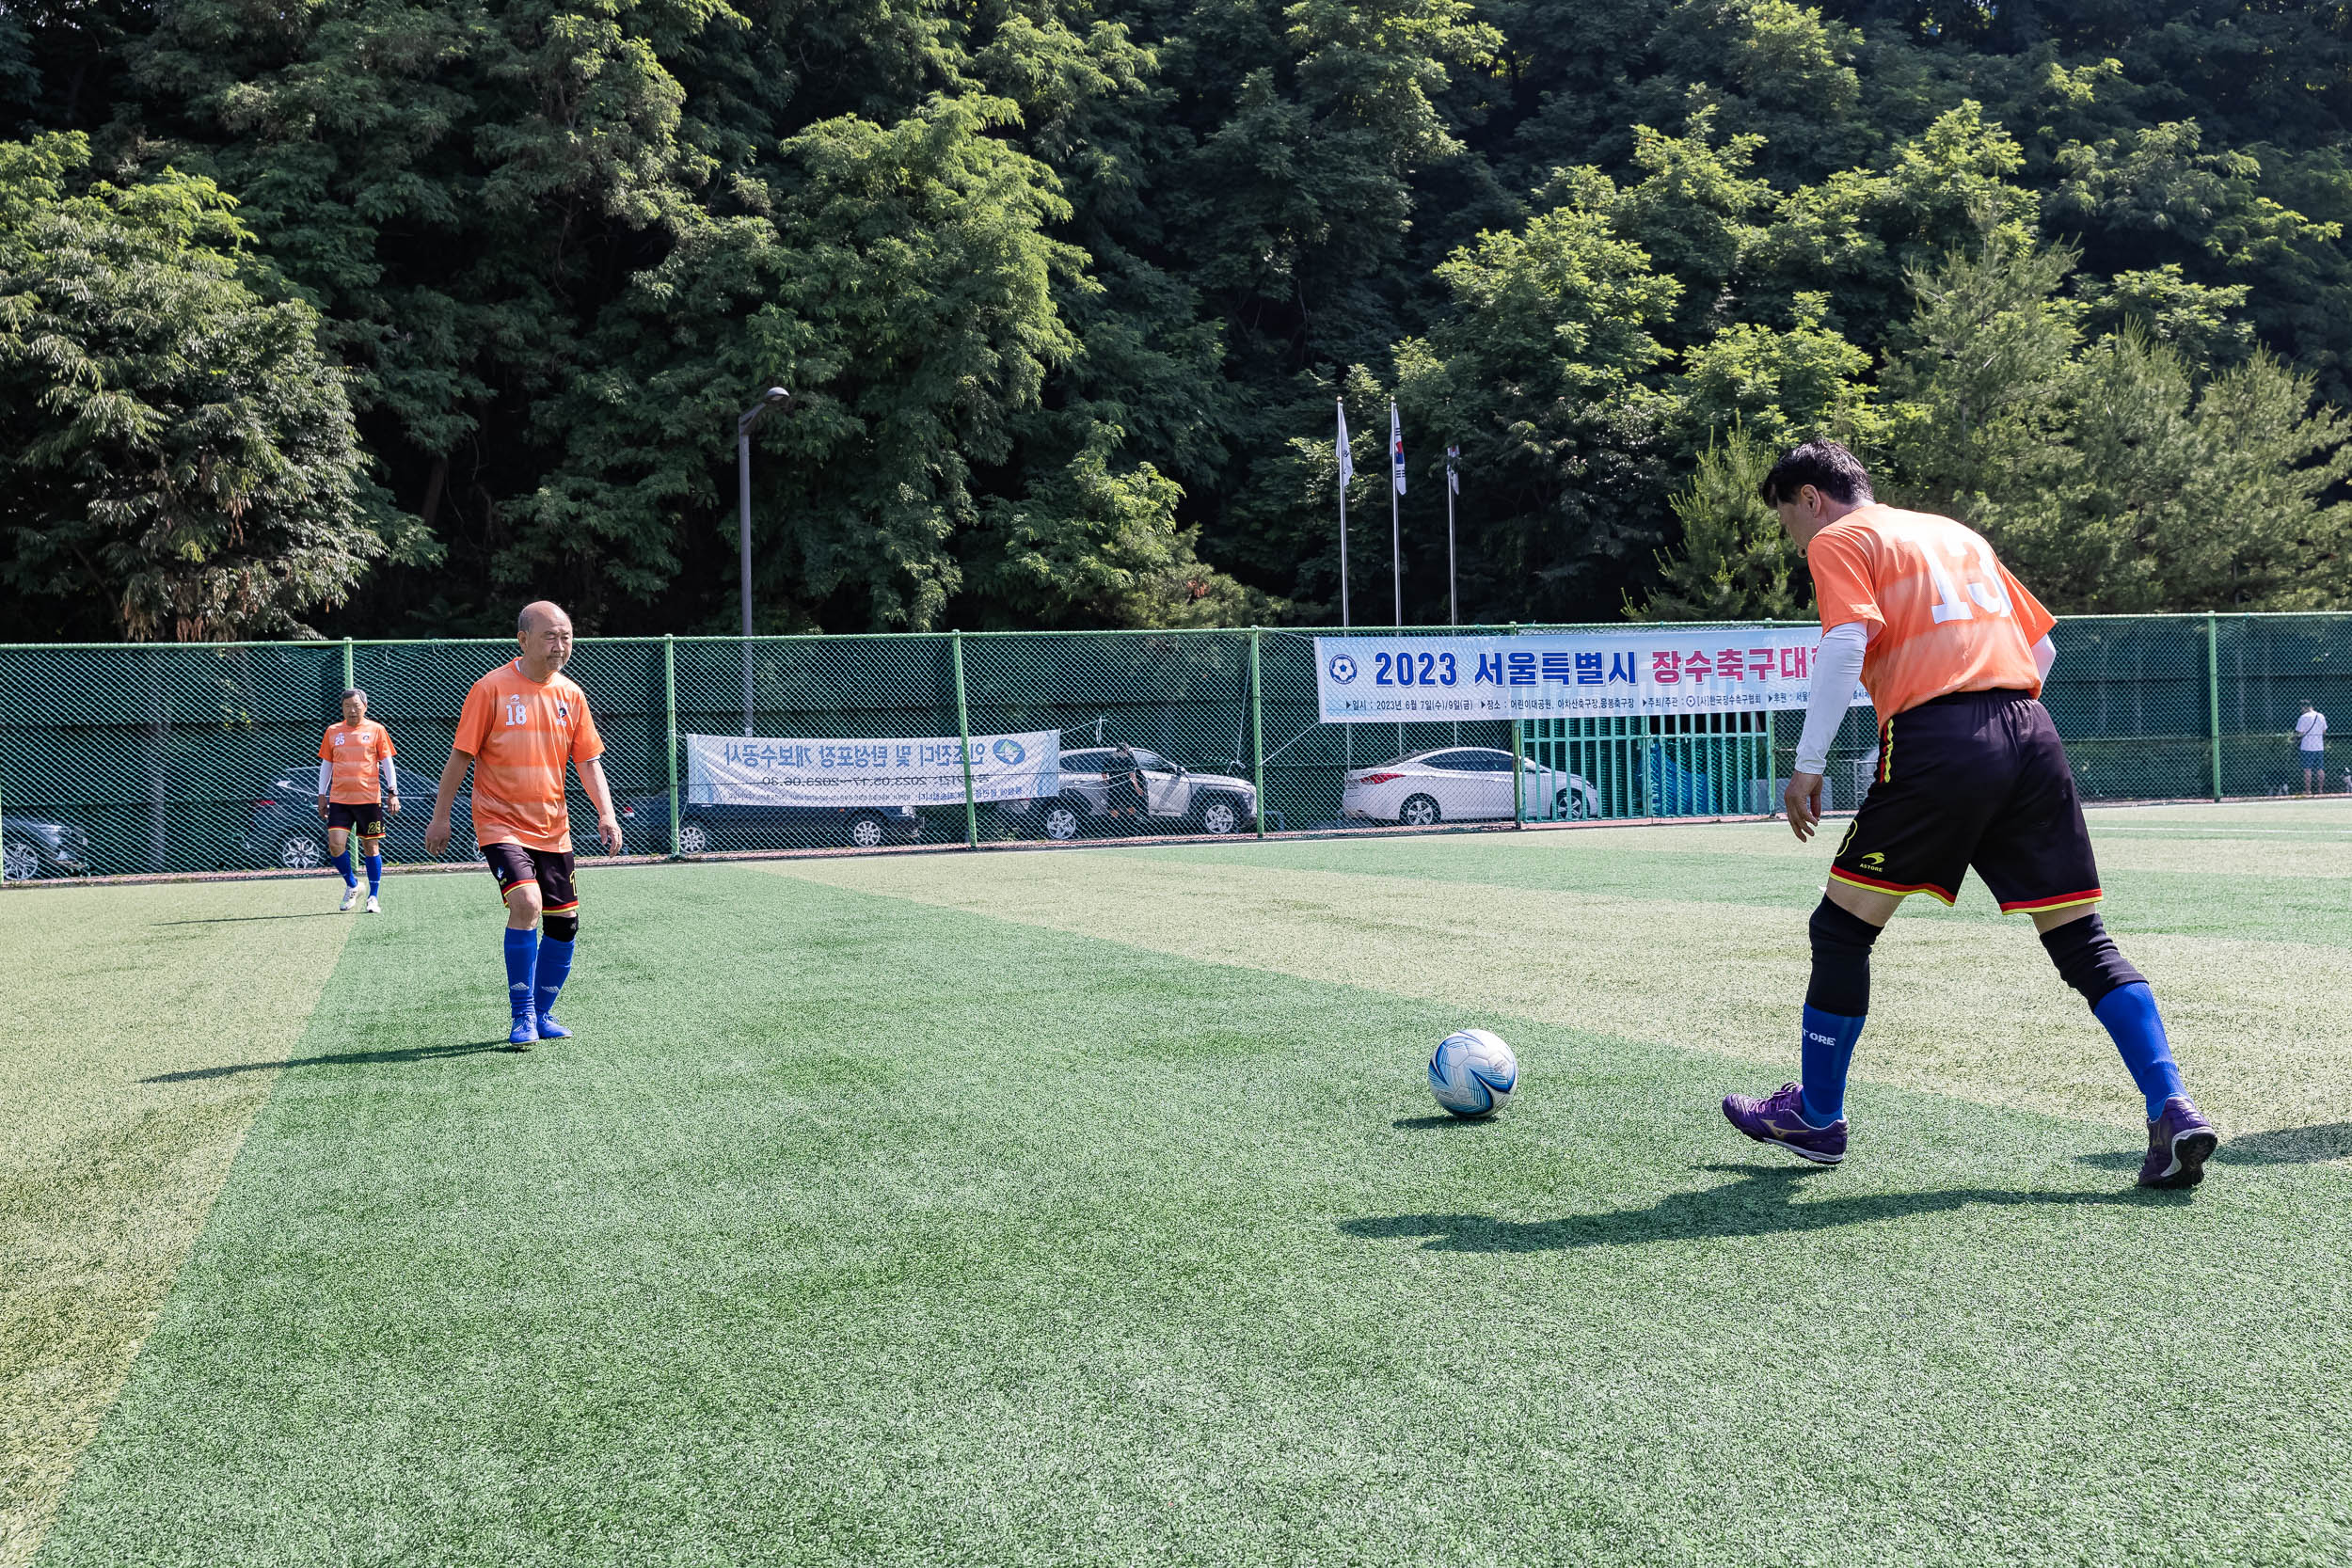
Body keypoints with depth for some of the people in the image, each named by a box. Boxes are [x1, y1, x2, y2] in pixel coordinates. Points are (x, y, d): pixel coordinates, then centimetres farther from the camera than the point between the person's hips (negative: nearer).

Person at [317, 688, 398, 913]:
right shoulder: (333, 732, 9)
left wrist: (393, 793, -4)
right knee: (335, 844, -11)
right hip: (339, 799, 2)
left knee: (371, 846, 2)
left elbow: (387, 763, 3)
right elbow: (326, 764, 15)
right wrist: (322, 796, 11)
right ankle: (352, 885, 13)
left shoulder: (376, 730, 2)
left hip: (369, 799, -2)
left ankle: (373, 897, 12)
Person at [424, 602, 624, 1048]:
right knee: (525, 904, -23)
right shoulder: (491, 688, -9)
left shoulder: (571, 695, 5)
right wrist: (440, 816, -3)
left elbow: (587, 761, 9)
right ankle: (522, 1017, -12)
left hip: (552, 829, 5)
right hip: (501, 823, -5)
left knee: (564, 921, 5)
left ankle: (542, 1014, 23)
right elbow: (461, 755, -4)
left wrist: (606, 813, -4)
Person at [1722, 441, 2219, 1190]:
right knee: (2083, 944, 8)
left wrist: (1807, 767, -9)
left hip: (1933, 743, -6)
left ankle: (1817, 1116, 18)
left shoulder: (1838, 541, 7)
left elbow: (1845, 644, -11)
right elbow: (2041, 645, 26)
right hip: (2030, 733, 6)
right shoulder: (1956, 533, 27)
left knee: (1842, 929, 8)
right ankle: (2175, 1110, -4)